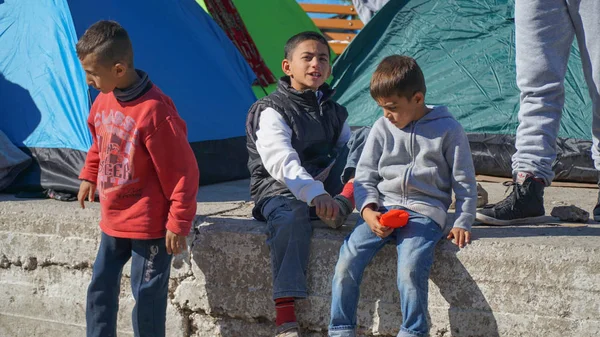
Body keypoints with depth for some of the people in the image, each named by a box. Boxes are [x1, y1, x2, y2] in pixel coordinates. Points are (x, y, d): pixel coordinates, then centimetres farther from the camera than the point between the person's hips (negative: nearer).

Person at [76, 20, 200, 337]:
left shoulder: (153, 111, -24)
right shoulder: (103, 101, 0)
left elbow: (182, 171, -19)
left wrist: (178, 223, -16)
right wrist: (89, 176, 17)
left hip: (149, 224, -8)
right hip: (113, 220, 8)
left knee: (147, 297, 2)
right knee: (100, 290, 12)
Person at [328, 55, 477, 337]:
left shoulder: (447, 129, 3)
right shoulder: (382, 128, 11)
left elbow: (464, 183, 8)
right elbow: (364, 176, 12)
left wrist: (462, 224, 0)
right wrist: (368, 210, -6)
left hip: (424, 211, -3)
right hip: (382, 208, 3)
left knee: (410, 269, -30)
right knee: (347, 261, -20)